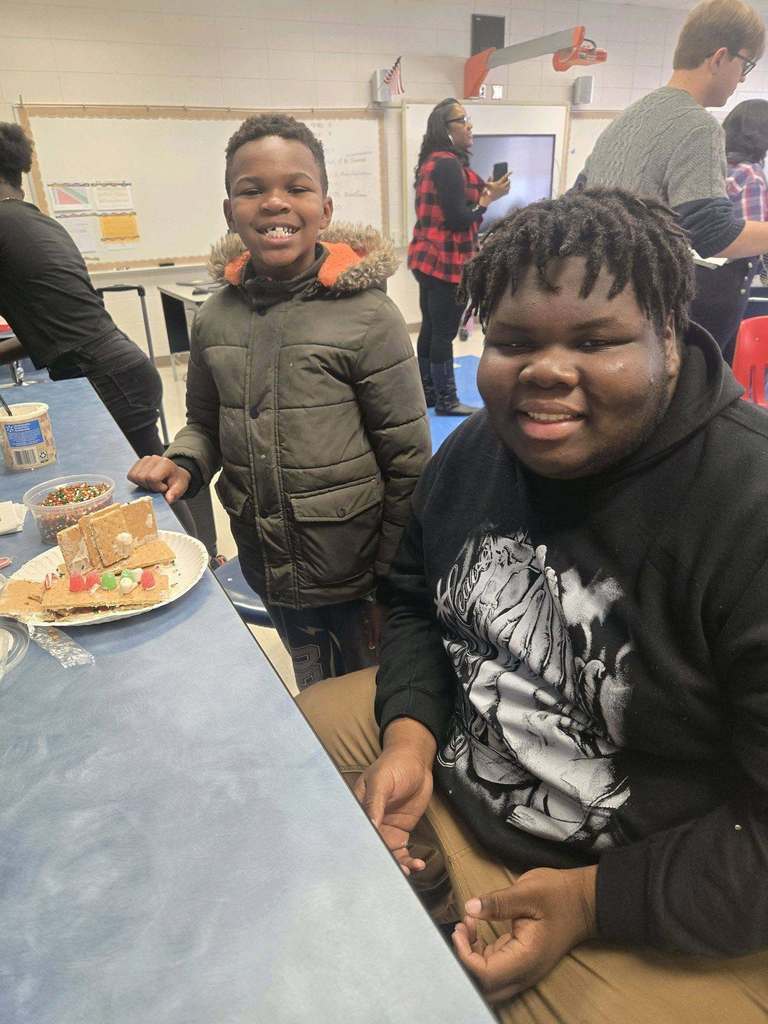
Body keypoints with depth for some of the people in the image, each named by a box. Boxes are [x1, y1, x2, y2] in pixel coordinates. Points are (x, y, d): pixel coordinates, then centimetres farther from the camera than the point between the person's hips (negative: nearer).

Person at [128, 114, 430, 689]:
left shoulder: (368, 317, -16)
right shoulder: (216, 318, -2)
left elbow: (409, 464, -12)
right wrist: (183, 464, -8)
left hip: (356, 574, -4)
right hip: (268, 572, 5)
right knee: (313, 693, 26)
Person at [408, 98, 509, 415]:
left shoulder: (432, 161, 15)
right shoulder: (448, 164, -15)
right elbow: (459, 220, -20)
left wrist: (481, 189, 13)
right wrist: (490, 197, -10)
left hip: (428, 258, 10)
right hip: (445, 262, -10)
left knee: (431, 328, 13)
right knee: (444, 332, -4)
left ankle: (427, 393, 21)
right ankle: (446, 400, 5)